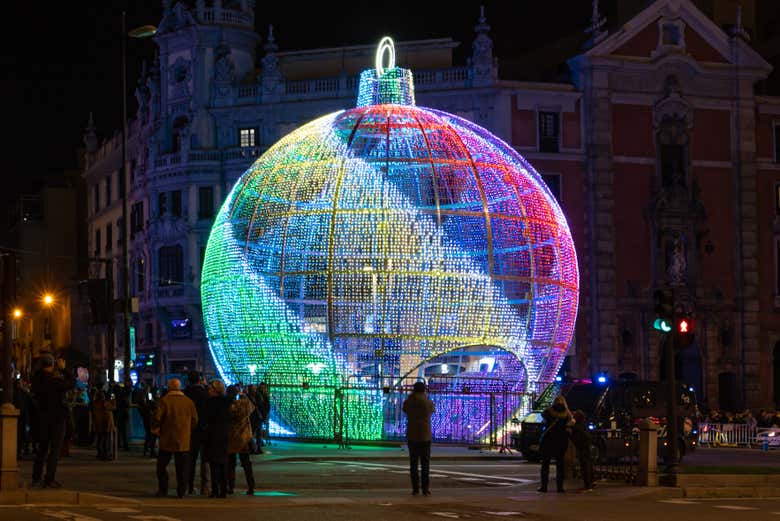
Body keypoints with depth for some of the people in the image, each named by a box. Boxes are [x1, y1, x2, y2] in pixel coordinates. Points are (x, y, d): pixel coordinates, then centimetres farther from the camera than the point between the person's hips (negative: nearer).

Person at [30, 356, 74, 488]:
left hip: (42, 417, 6)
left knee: (42, 447, 16)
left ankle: (36, 478, 17)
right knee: (55, 448, -1)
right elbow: (71, 382, -11)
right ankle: (49, 478, -6)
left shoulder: (37, 379, -3)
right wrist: (63, 369, -2)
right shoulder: (55, 381, -19)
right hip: (57, 417, -6)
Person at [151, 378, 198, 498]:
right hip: (183, 442, 3)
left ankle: (163, 490, 7)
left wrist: (155, 428, 6)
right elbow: (195, 420, 6)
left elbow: (157, 417, -13)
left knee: (162, 466, 10)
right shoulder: (189, 402, 2)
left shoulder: (165, 400, -9)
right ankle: (181, 492, 7)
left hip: (167, 440, -3)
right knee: (182, 469, 7)